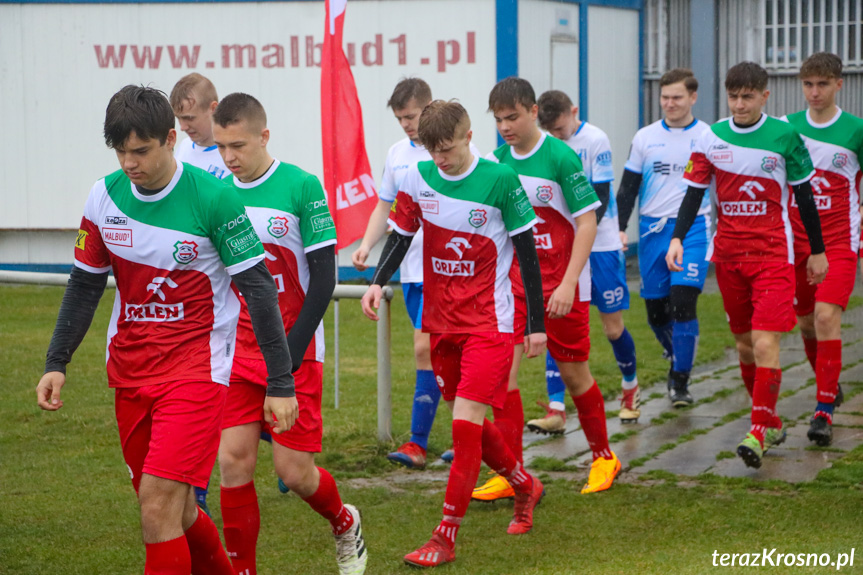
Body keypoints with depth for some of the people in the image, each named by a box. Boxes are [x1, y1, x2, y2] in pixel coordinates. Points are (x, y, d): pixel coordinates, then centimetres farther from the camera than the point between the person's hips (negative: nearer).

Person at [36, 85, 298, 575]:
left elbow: (258, 290, -10)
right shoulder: (105, 196, 1)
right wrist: (57, 363, 8)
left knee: (159, 506, -16)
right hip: (129, 367, 6)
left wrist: (280, 382, -10)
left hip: (197, 367, -6)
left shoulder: (214, 198, -14)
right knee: (173, 508, 13)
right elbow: (85, 284, 13)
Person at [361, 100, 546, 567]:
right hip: (441, 321, 5)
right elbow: (400, 236, 10)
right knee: (472, 423, 14)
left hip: (489, 323, -5)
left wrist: (536, 324, -3)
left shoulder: (500, 180, -11)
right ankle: (525, 487, 40)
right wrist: (377, 282, -9)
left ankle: (445, 538, -7)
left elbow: (527, 253, -5)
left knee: (466, 424, -12)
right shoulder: (418, 179, 0)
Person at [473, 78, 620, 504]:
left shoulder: (560, 157, -14)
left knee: (574, 373, 7)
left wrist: (568, 284, -20)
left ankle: (603, 457, 29)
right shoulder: (498, 160, 3)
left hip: (561, 285, -4)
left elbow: (587, 221, -14)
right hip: (514, 282, 5)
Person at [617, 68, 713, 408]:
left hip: (692, 228, -3)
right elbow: (628, 188, 11)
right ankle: (678, 360, 33)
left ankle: (680, 381, -6)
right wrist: (619, 228, 0)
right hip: (653, 230, 3)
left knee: (683, 302, -15)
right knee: (655, 309, 6)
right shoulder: (645, 138, 7)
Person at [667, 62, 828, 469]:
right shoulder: (711, 139, 2)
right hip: (727, 254, 4)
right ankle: (771, 422, 26)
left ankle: (758, 432, -13)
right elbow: (693, 193, 4)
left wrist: (817, 251, 9)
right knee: (744, 343, 10)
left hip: (773, 255, -4)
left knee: (765, 342, -15)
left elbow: (804, 195, 4)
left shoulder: (784, 136, -4)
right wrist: (677, 239, -10)